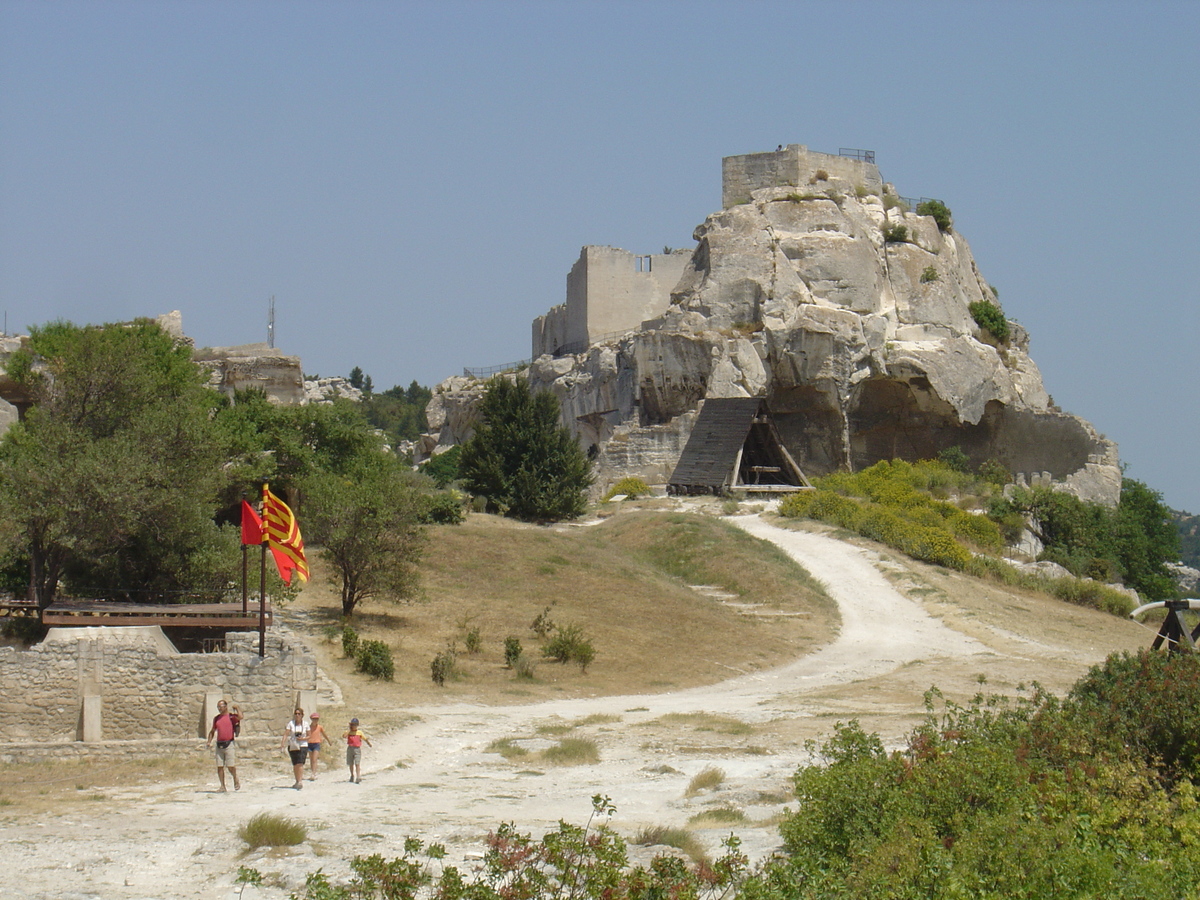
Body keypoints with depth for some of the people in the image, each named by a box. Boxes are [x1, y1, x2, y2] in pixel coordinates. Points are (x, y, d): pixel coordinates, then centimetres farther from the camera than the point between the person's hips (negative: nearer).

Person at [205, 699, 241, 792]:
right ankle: (222, 786, 6)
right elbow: (212, 731, 24)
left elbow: (240, 717, -22)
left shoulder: (231, 717, -1)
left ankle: (236, 781, 18)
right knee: (219, 767, 1)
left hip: (229, 744, -5)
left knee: (230, 766, -8)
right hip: (219, 745, 5)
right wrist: (209, 741, 11)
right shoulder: (216, 718, 15)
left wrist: (237, 708, -6)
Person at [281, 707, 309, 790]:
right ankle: (297, 781, 25)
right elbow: (286, 734, -6)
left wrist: (303, 738, -13)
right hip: (292, 746, 2)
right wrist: (283, 744, -20)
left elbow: (309, 736, 8)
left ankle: (300, 782, -25)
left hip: (303, 746, -2)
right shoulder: (291, 724, 1)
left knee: (300, 764, -17)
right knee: (295, 765, 9)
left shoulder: (305, 724, 3)